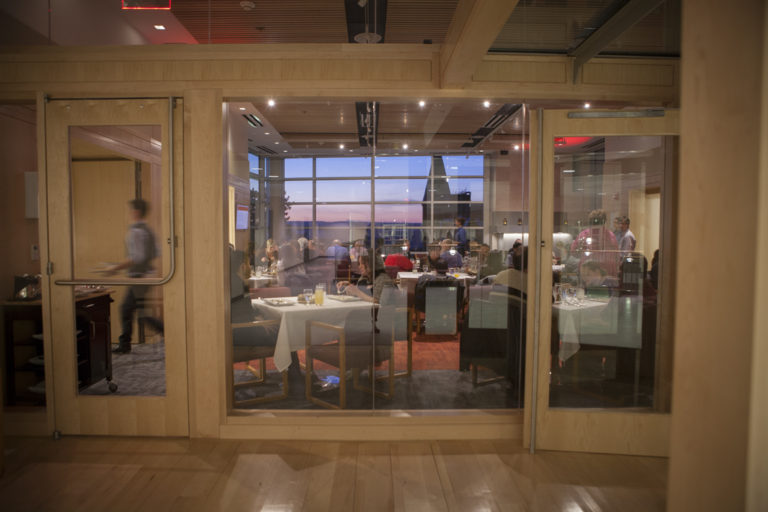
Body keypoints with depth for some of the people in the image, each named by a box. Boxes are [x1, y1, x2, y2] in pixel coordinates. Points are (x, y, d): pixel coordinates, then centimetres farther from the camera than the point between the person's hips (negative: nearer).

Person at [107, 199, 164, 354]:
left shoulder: (136, 232, -17)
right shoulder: (147, 229, 13)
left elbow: (138, 257, -25)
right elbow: (155, 253, 18)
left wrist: (117, 267, -18)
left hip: (140, 277, -10)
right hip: (139, 277, 10)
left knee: (144, 313, -5)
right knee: (126, 309, 14)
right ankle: (124, 344, 22)